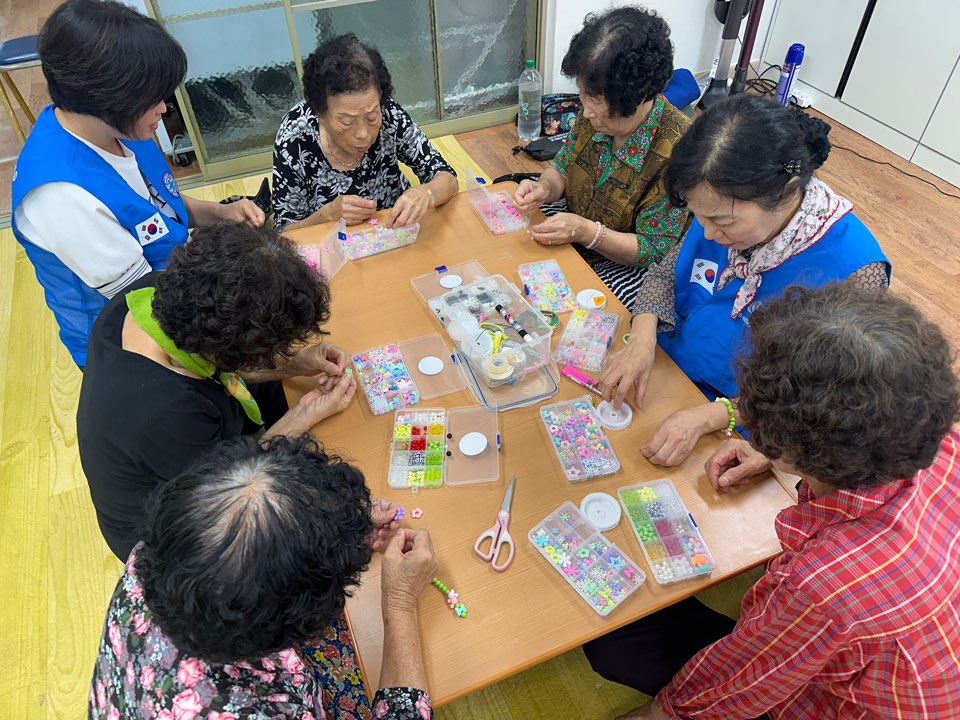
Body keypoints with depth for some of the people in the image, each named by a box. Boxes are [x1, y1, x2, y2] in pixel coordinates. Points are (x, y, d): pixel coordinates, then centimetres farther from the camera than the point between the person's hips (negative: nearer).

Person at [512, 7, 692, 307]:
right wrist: (544, 188, -14)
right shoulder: (595, 117, -8)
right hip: (572, 242, 6)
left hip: (626, 267, -6)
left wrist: (587, 232, -33)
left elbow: (653, 250, -20)